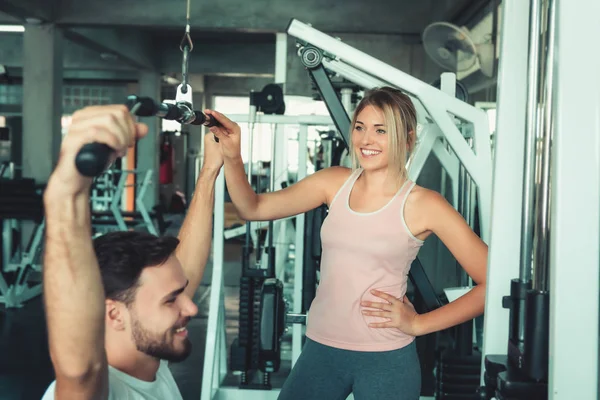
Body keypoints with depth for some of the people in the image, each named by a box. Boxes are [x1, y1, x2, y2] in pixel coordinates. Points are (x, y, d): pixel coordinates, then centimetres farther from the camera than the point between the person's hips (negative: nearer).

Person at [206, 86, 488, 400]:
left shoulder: (423, 205, -10)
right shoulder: (335, 182, 2)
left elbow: (492, 282, -10)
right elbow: (253, 208, 0)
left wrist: (419, 324, -9)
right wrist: (232, 157, -16)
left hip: (384, 359, -3)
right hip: (320, 348, 4)